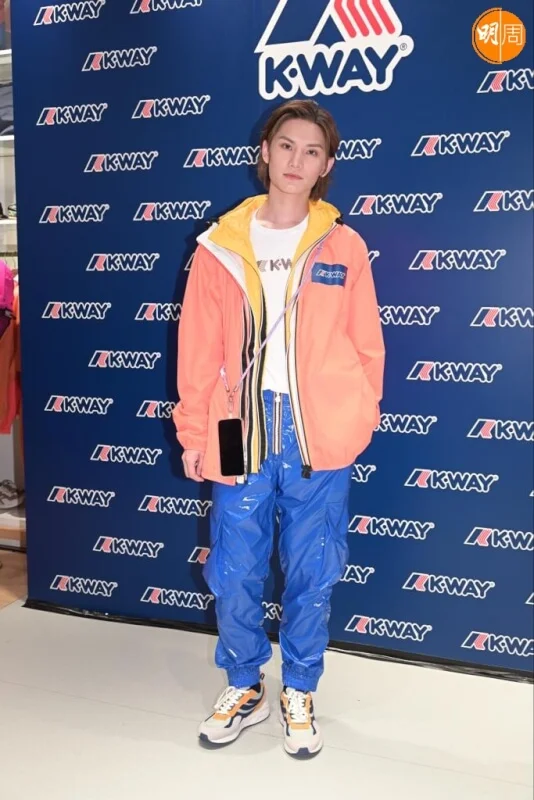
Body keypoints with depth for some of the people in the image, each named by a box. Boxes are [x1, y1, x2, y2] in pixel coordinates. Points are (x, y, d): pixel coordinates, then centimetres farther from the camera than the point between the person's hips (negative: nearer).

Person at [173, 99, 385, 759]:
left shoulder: (343, 246, 3)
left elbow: (366, 343, 6)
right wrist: (194, 431, 2)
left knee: (311, 573, 10)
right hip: (241, 431, 1)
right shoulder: (221, 245, 3)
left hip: (319, 437, 0)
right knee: (234, 573, 8)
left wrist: (358, 419, 3)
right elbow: (198, 347, 2)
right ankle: (244, 687, 33)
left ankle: (298, 693, 32)